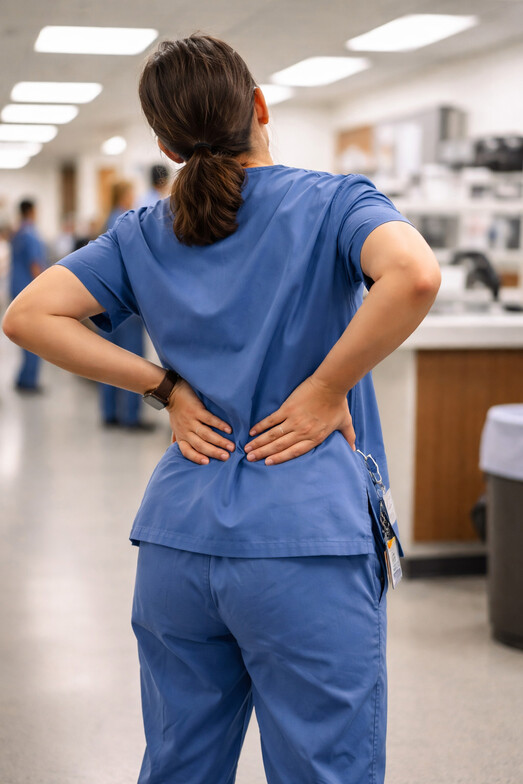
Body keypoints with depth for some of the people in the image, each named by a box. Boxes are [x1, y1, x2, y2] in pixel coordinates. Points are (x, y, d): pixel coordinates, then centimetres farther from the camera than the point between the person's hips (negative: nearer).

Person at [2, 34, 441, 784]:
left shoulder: (143, 233, 9)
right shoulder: (334, 202, -3)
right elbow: (414, 275, -23)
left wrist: (164, 386, 4)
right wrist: (327, 388, -11)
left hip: (176, 544, 5)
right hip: (304, 543, -5)